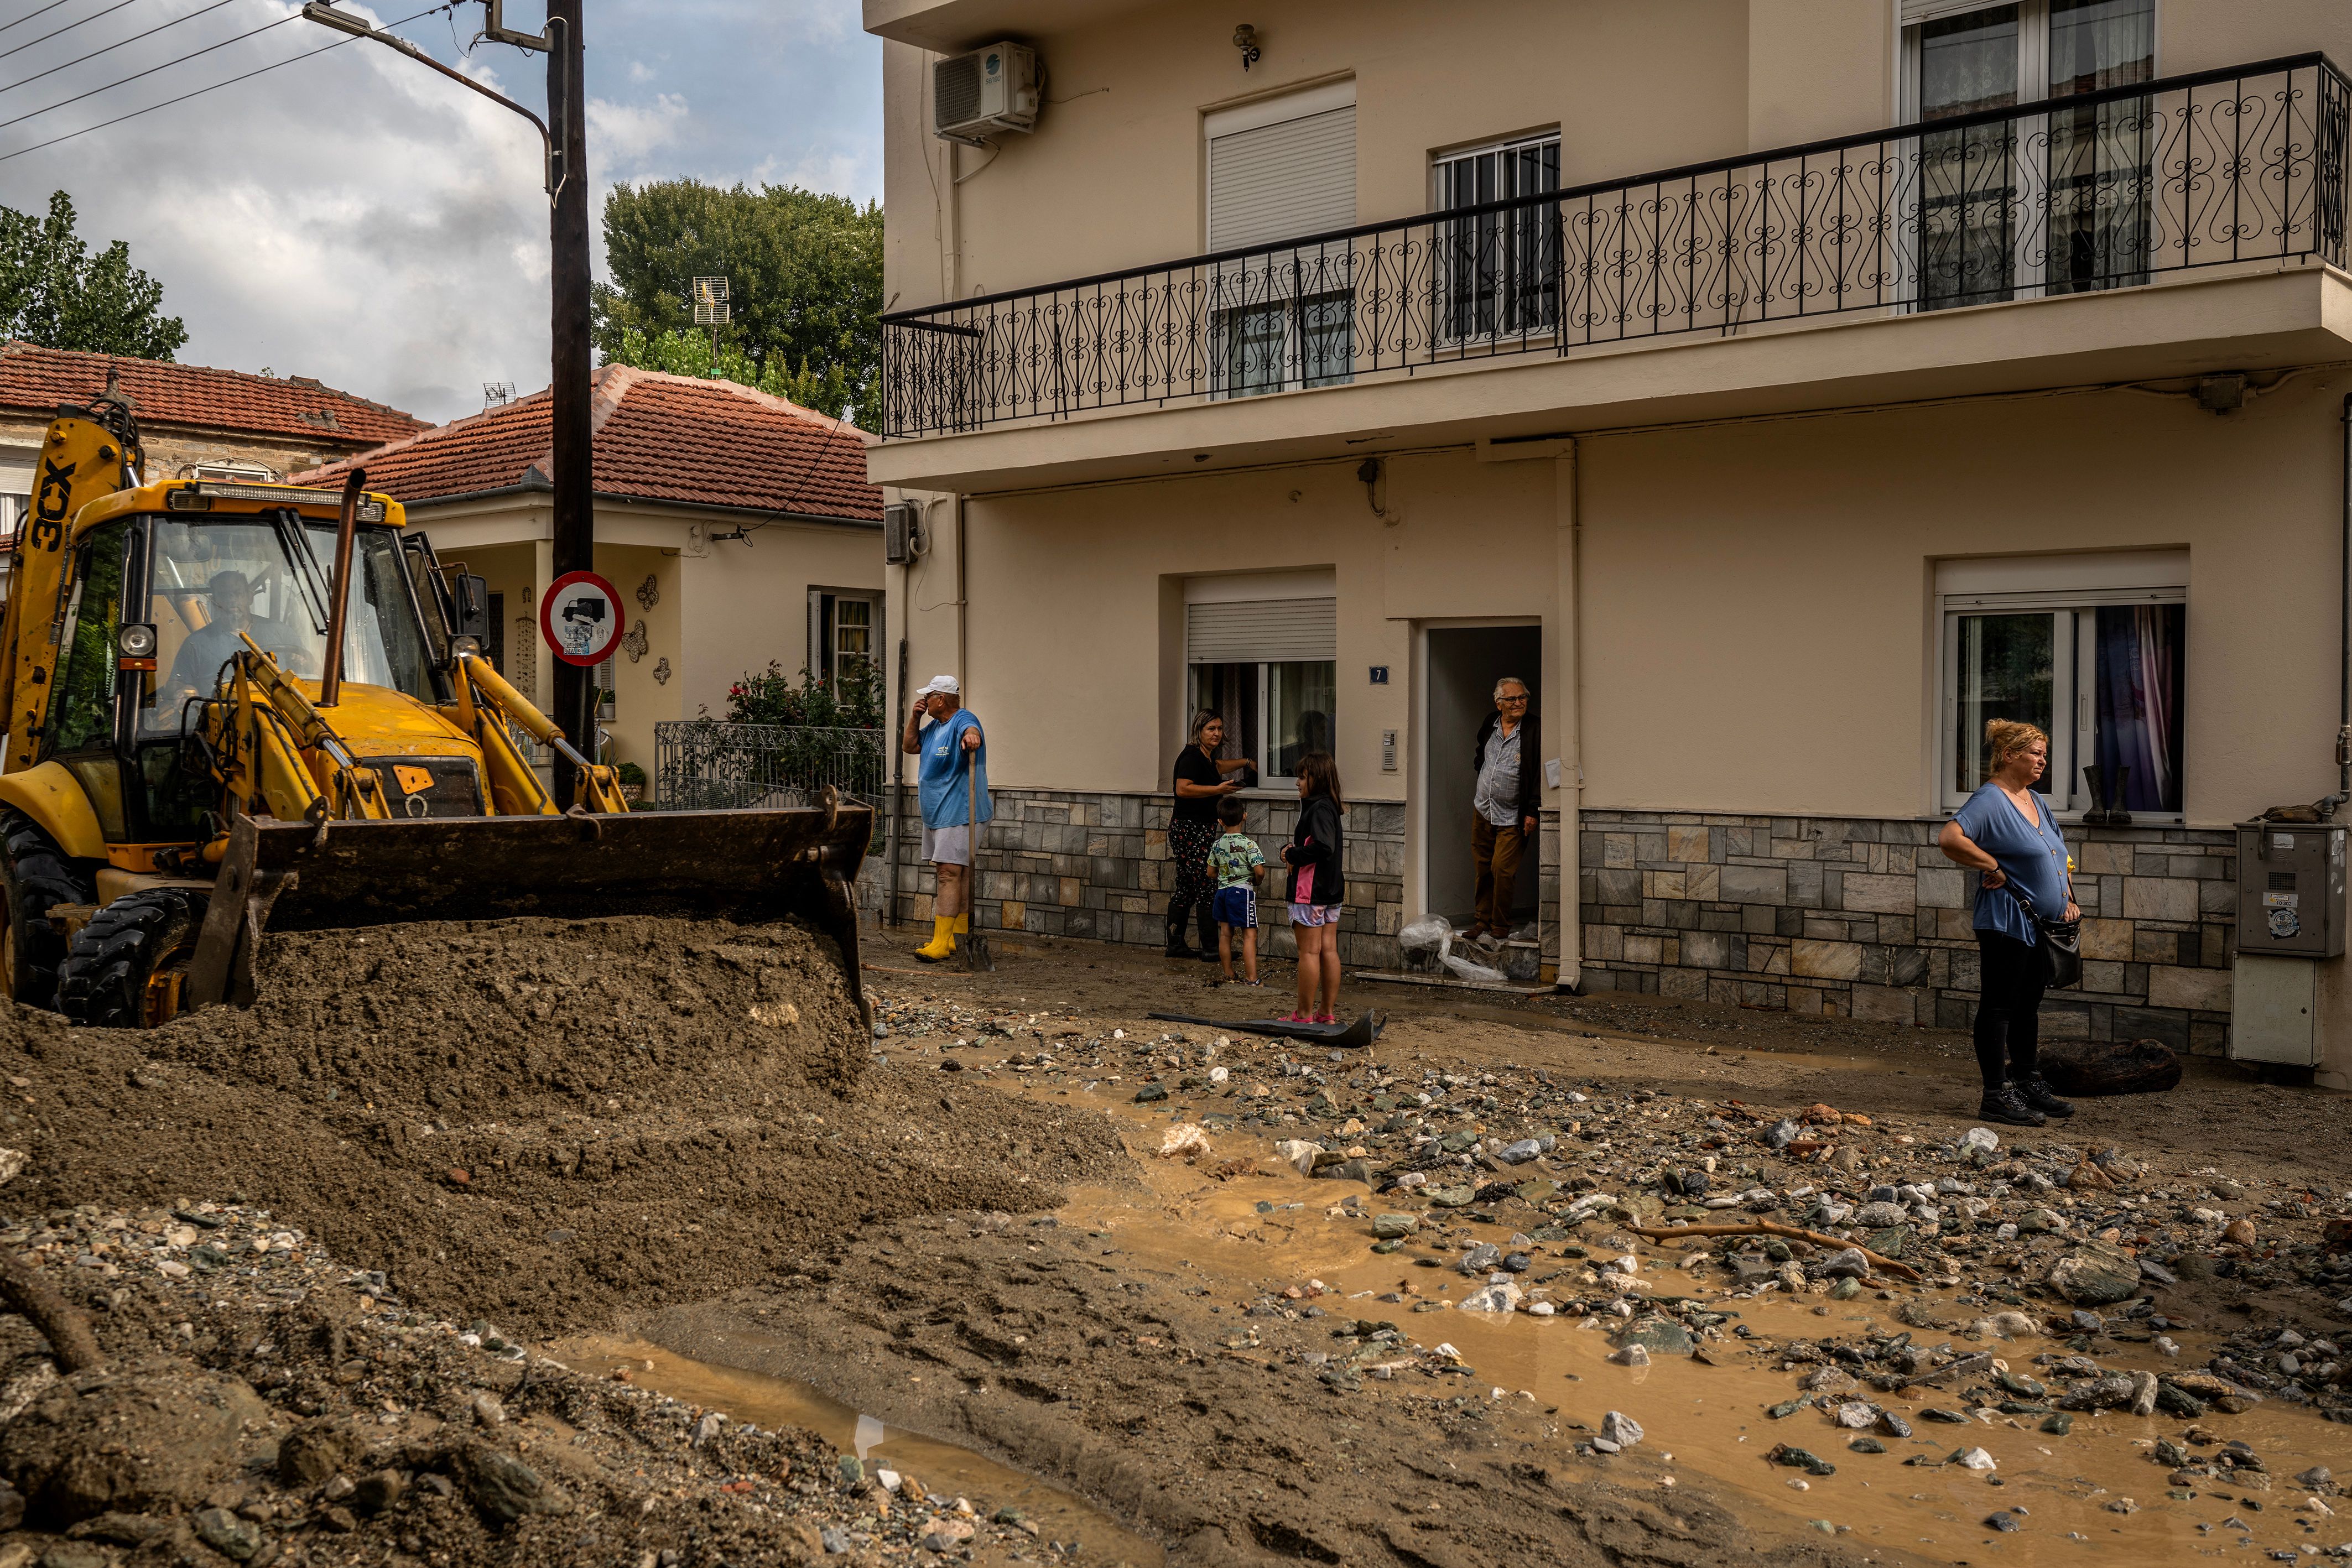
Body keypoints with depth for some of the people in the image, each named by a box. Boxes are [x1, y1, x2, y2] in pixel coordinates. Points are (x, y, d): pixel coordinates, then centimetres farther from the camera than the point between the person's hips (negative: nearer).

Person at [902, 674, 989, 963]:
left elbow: (971, 731, -38)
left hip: (958, 814, -10)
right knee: (958, 874, 13)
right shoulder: (934, 725, 16)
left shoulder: (963, 720, -14)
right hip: (936, 815, 10)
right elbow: (909, 747, 24)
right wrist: (915, 717, 9)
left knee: (950, 873, -15)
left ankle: (941, 943, -21)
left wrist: (970, 737, -62)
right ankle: (959, 938, 18)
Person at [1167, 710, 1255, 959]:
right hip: (1191, 829, -10)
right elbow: (1183, 789, -24)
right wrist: (1218, 789, -23)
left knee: (1186, 888, 11)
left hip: (1202, 830, 10)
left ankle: (1175, 945, 15)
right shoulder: (1191, 756, -13)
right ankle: (1210, 948, -7)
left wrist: (1246, 762, 51)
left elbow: (1217, 766, 41)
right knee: (1208, 888, -10)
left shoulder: (1207, 756, 17)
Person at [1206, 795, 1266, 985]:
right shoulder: (1248, 843, -13)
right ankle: (1252, 979, -8)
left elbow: (1211, 873, 10)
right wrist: (1256, 881, 3)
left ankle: (1229, 976, 19)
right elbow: (1259, 871, -18)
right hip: (1243, 891, -6)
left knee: (1225, 934, 12)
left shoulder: (1217, 845, 3)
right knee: (1250, 934, -3)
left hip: (1223, 891, 6)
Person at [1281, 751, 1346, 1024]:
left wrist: (1292, 855, -15)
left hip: (1311, 891, -10)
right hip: (1331, 890, 10)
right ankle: (1328, 1012, 15)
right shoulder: (1330, 807, 14)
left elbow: (1323, 847, -29)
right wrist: (1290, 849, 1)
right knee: (1329, 950, 10)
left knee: (1309, 952, -3)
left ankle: (1304, 1016, 2)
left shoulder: (1319, 809, -16)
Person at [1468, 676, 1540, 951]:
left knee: (1502, 869, -8)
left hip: (1512, 818, -6)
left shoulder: (1534, 731, -14)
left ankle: (1499, 930, 5)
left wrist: (1532, 812, -15)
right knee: (1483, 868, 12)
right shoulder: (1490, 724, 4)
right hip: (1482, 810, 6)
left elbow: (1540, 775, -14)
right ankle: (1482, 923, 24)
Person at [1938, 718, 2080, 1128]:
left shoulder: (2035, 800, 15)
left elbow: (2058, 856, 26)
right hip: (2006, 921, -9)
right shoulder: (1990, 800, -13)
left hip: (2040, 924, 9)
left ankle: (2029, 1084, 27)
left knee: (2028, 1006, 17)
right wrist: (1993, 868, -21)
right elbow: (1949, 839, -29)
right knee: (1999, 1005, -3)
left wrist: (2068, 898, 12)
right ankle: (1997, 1096, 0)